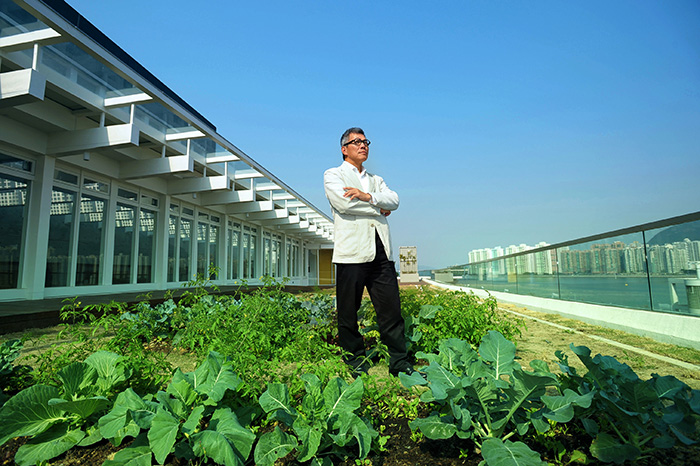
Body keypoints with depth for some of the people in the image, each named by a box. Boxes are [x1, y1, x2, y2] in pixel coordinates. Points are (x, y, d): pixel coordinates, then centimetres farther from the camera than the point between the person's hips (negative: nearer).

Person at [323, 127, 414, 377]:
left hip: (381, 252, 5)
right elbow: (344, 202, -10)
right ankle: (355, 363, 16)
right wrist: (379, 208, 0)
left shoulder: (376, 179, 26)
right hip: (352, 252, -4)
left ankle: (399, 362, 12)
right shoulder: (333, 175, 10)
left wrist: (368, 196, -10)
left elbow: (394, 200, 7)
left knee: (391, 309, 3)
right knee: (349, 312, 2)